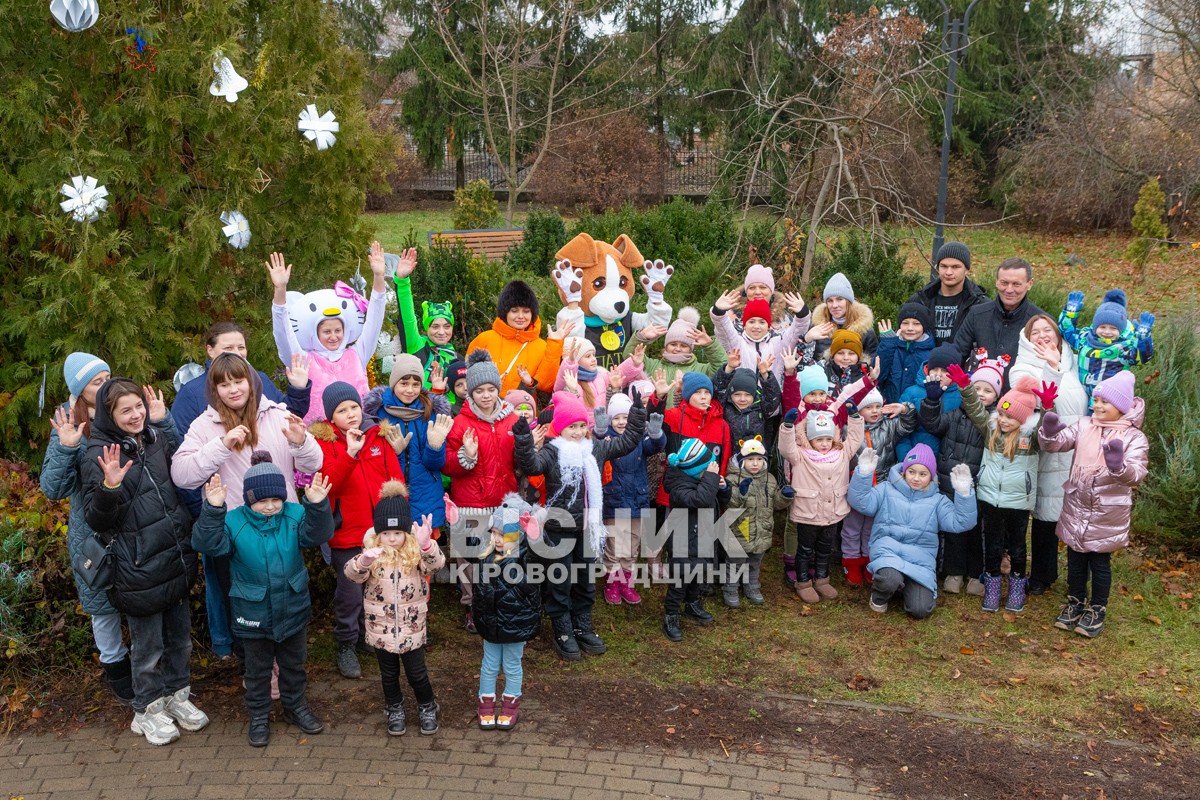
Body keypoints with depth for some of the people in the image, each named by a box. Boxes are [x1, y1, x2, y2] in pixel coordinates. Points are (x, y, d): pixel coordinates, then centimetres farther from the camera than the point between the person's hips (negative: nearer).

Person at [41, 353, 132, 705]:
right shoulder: (68, 426, -11)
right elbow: (53, 488, -14)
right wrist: (66, 449, -29)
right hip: (95, 534, -1)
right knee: (105, 604, 15)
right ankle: (114, 665, 39)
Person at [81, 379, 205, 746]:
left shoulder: (155, 439, 4)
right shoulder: (100, 455, -15)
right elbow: (96, 519, -13)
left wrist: (163, 421, 5)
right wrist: (110, 486, -35)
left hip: (175, 560, 6)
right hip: (138, 569, -6)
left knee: (180, 636, 19)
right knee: (148, 646, 9)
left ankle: (177, 695, 38)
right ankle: (148, 710, 29)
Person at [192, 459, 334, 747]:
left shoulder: (295, 515, -11)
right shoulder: (234, 521, -15)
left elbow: (317, 534, -22)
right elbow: (208, 543, -26)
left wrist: (317, 506, -40)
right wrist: (213, 510, -40)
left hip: (293, 609, 2)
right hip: (254, 614, -2)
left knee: (293, 664, 21)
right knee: (258, 669, 17)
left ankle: (296, 706, 42)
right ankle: (259, 716, 35)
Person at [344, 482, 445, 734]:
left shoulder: (415, 551, -12)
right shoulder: (372, 553, -11)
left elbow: (436, 564, -30)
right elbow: (352, 573, -26)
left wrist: (426, 545, -52)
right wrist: (363, 561, -49)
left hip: (412, 627, -1)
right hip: (381, 627, 1)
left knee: (417, 673, 11)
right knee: (389, 674, 19)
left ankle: (427, 709, 35)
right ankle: (394, 710, 41)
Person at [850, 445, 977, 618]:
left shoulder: (938, 501, 12)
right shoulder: (887, 490, 8)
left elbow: (960, 523, -1)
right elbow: (862, 503, -5)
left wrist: (963, 492, -14)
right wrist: (864, 474, -19)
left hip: (920, 557, 2)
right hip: (887, 550, -2)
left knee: (920, 610, -16)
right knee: (889, 581, -37)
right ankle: (879, 597, 3)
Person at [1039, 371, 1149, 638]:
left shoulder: (1134, 437, -12)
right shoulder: (1083, 426, 0)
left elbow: (1136, 475, -23)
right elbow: (1056, 444, -7)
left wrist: (1119, 465, -45)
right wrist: (1049, 432, -30)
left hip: (1108, 514, -3)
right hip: (1076, 508, 4)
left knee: (1100, 562, 11)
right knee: (1075, 559, 17)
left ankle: (1097, 610, 28)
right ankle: (1076, 602, 36)